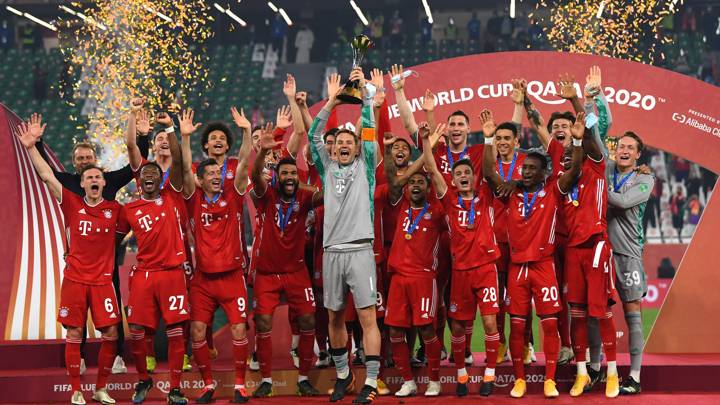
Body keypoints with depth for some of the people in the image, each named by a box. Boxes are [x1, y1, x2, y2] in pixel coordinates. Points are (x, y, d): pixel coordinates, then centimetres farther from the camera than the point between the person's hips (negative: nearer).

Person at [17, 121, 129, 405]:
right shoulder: (72, 204, 1)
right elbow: (47, 176, -4)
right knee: (74, 334, 1)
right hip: (74, 278, -1)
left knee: (110, 334, -2)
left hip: (103, 280, 1)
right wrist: (31, 147, -10)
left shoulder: (115, 210, 2)